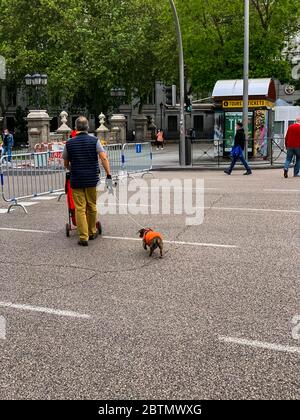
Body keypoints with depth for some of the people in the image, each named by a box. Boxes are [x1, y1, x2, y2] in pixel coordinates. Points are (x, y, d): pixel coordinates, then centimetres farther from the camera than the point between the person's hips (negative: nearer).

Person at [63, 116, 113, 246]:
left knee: (80, 208, 1)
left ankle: (83, 237, -3)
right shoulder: (94, 141, -2)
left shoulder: (69, 143, 1)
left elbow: (66, 164, 11)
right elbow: (104, 158, -14)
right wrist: (108, 176, -14)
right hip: (92, 179, 1)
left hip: (76, 180, 0)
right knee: (92, 207, 15)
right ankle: (92, 232, 28)